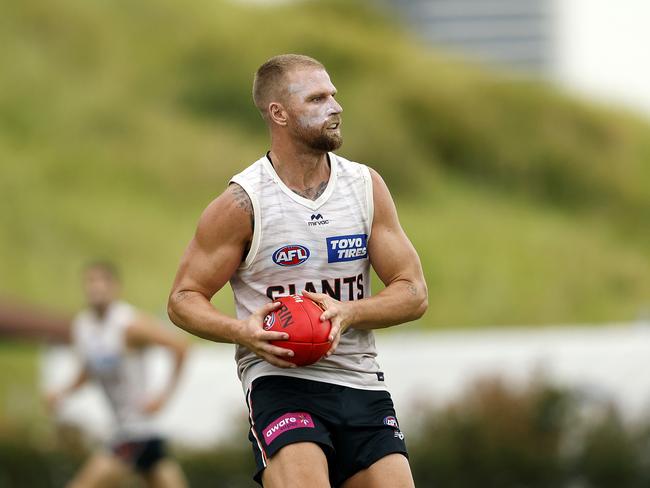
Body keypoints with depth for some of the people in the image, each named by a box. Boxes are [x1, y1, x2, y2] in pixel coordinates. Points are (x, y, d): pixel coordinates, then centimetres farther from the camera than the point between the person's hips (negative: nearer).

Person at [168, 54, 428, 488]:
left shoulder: (366, 187, 5)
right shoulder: (243, 203, -6)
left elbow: (413, 293, 5)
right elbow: (183, 300, 0)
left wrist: (348, 313, -15)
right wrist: (242, 332, -19)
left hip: (361, 383, 5)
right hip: (280, 379, -5)